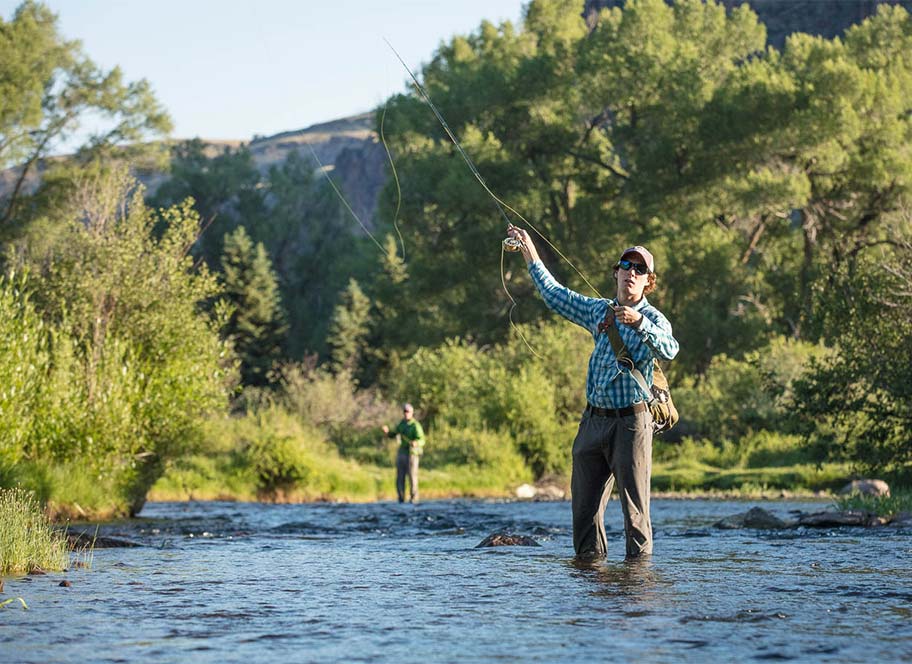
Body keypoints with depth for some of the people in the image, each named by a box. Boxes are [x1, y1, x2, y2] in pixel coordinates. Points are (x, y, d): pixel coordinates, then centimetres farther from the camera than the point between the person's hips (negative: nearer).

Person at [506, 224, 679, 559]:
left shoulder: (653, 320, -4)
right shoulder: (599, 310, 14)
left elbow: (668, 350, -25)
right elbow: (555, 295, 26)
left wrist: (638, 322, -40)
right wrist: (529, 252, 27)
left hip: (631, 420, -6)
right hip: (594, 418, 6)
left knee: (634, 501, -7)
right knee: (585, 498, 7)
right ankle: (589, 556, 16)